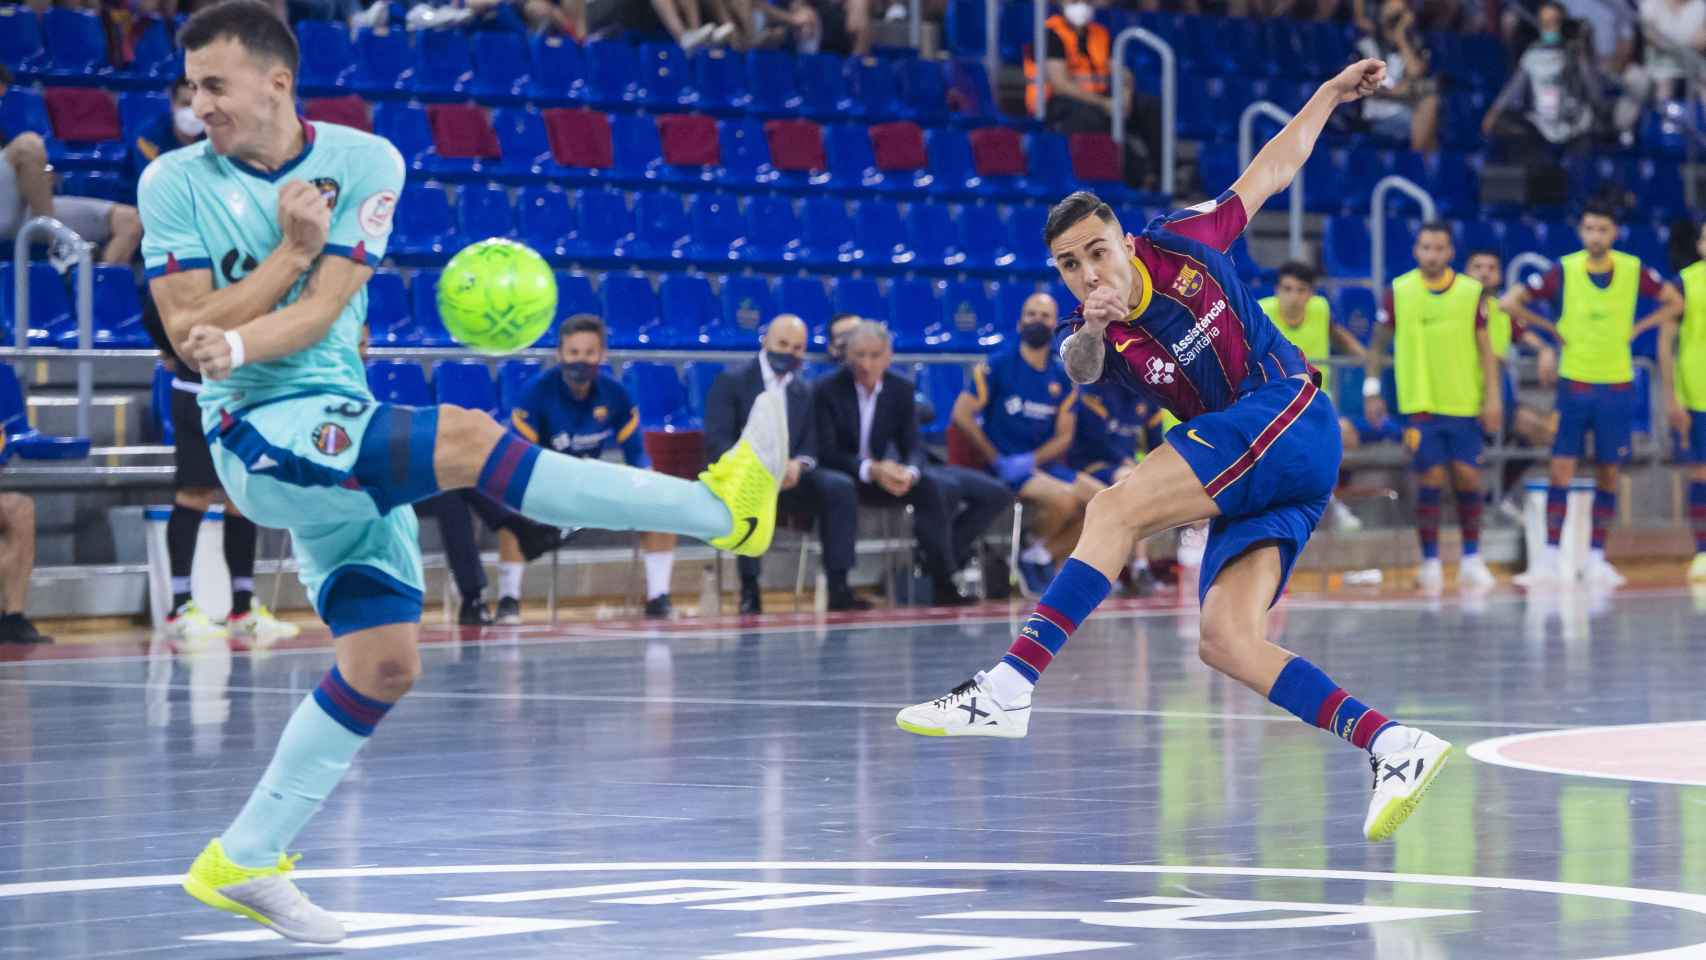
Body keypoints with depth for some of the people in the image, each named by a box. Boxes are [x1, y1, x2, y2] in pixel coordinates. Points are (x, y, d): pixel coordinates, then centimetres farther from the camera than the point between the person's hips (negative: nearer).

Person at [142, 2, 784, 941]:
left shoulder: (362, 161, 1)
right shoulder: (175, 183, -3)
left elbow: (321, 310, -11)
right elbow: (189, 330, -10)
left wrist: (238, 345, -30)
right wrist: (292, 249, -15)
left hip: (348, 451, 5)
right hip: (261, 437, -5)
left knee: (385, 664, 2)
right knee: (467, 437, -24)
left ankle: (242, 863, 10)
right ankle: (722, 505, -23)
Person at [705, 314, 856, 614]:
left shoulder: (804, 391, 16)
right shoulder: (731, 381, 1)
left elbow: (810, 447, 9)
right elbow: (716, 440, -9)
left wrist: (798, 464, -17)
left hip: (788, 476, 4)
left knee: (841, 486, -22)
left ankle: (838, 588, -23)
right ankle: (749, 589, -33)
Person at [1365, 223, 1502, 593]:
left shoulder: (1472, 292, 1)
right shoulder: (1398, 292, 0)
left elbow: (1485, 348, 4)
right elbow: (1377, 345, 9)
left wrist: (1493, 396, -3)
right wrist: (1372, 389, 3)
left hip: (1465, 404, 1)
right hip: (1419, 405, -1)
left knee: (1468, 477, -1)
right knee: (1429, 480, -6)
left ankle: (1471, 559, 12)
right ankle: (1430, 563, 3)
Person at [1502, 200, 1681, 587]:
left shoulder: (1634, 270, -3)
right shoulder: (1563, 271, -7)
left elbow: (1674, 302, 9)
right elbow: (1512, 302, -2)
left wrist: (1635, 328, 0)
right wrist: (1553, 330, -3)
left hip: (1617, 385, 1)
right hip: (1573, 382, -1)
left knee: (1608, 476, 4)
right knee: (1561, 471, -6)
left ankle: (1596, 559, 12)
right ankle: (1549, 559, -3)